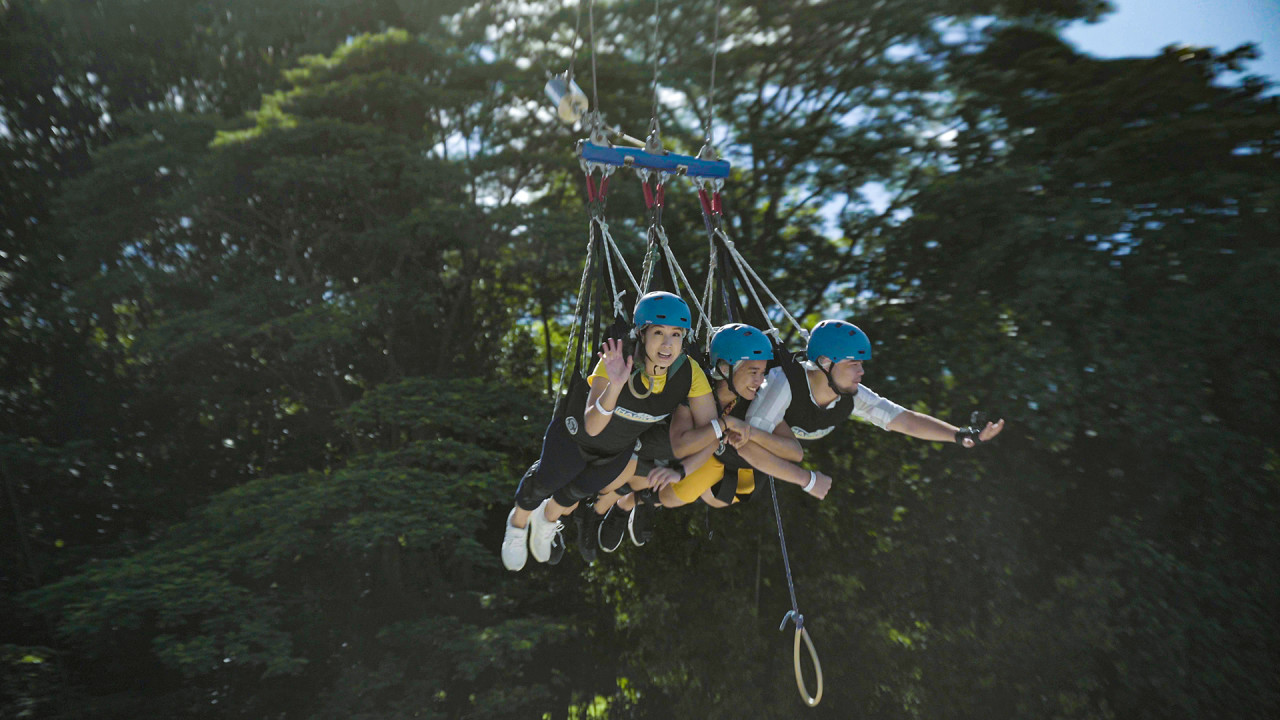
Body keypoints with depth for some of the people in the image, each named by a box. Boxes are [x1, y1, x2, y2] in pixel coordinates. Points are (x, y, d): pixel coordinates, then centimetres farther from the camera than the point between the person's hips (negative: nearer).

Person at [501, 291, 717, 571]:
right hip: (576, 434, -3)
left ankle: (549, 518, 61)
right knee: (545, 481, 15)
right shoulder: (616, 362, -40)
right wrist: (615, 386, -62)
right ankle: (518, 522, 51)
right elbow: (592, 426, -48)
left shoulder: (689, 373, -32)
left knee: (583, 487, 25)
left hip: (618, 450, 4)